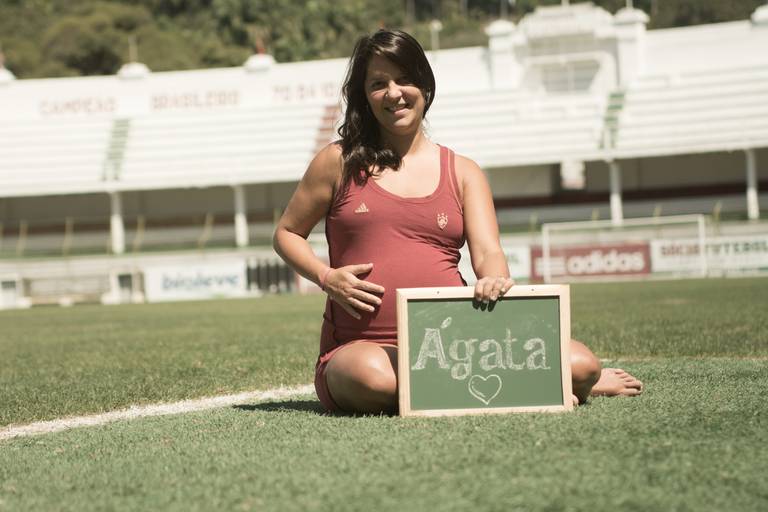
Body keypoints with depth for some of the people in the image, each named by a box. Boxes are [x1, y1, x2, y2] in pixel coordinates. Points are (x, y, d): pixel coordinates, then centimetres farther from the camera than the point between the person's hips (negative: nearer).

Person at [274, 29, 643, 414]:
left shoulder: (463, 173, 14)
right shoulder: (340, 162, 9)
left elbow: (487, 253, 4)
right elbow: (286, 233, 17)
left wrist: (495, 280, -22)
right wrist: (326, 277, -4)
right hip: (365, 346, -1)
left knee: (580, 363, -22)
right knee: (373, 377, -42)